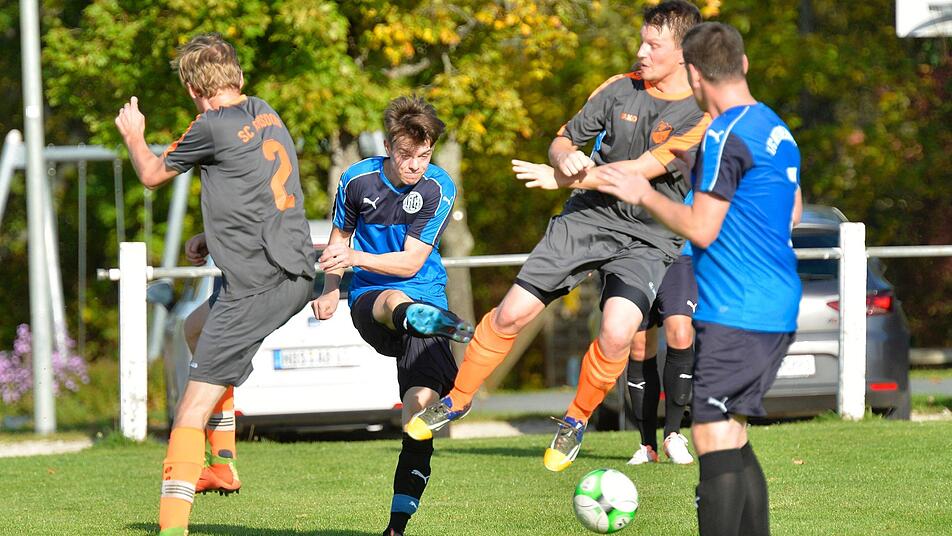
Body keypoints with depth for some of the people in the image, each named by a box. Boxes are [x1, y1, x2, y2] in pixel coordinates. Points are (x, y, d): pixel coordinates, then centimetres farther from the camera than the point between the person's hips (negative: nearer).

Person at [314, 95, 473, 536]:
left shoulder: (439, 189, -6)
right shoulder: (358, 180, -2)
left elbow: (411, 262, -9)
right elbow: (340, 235, 17)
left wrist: (356, 258, -22)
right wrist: (330, 289, 3)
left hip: (425, 295, 0)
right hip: (369, 299, 0)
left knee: (422, 404, -17)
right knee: (395, 301, -40)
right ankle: (429, 321, -80)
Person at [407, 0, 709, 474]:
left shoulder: (703, 115, -11)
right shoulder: (621, 89, 3)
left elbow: (641, 170, -17)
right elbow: (562, 141, 11)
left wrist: (566, 180, -15)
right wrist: (565, 161, -14)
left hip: (648, 238, -4)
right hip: (587, 217, 4)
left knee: (617, 333, -26)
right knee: (512, 313, -3)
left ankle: (577, 420, 2)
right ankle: (457, 400, 19)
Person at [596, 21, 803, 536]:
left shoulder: (726, 135, -14)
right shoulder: (776, 129, 14)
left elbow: (700, 229, -16)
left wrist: (644, 194, -2)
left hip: (735, 315, -9)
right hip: (776, 313, 9)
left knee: (714, 439, -10)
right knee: (732, 440, 14)